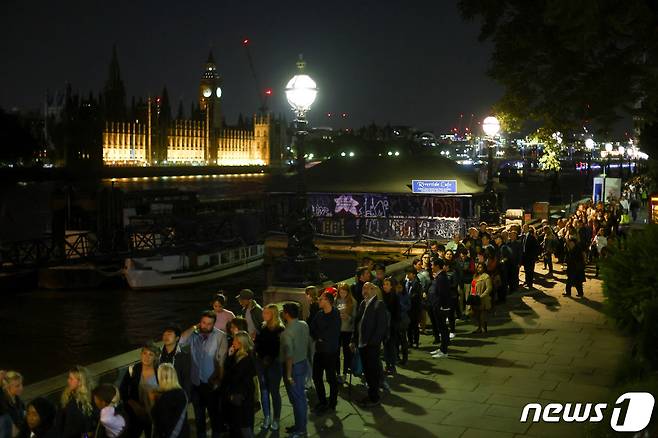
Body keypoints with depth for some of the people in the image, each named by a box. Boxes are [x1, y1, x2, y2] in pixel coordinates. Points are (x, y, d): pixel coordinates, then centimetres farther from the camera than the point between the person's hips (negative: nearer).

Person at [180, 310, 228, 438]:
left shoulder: (220, 336, -15)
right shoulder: (194, 334, -5)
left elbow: (222, 360, -16)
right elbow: (179, 341, -21)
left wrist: (219, 380, -19)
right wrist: (193, 328, -18)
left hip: (211, 382, -3)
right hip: (196, 381, 4)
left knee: (215, 413, 13)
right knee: (198, 414, 21)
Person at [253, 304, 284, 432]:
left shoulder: (280, 329, -11)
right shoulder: (262, 327, 4)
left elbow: (280, 349, -10)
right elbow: (257, 344, 4)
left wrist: (270, 359, -14)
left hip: (274, 364, -5)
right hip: (261, 363, 5)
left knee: (274, 391, 3)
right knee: (264, 391, 10)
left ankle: (276, 419, 14)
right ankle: (266, 418, 20)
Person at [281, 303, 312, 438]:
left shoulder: (287, 332, -24)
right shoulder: (304, 325, -2)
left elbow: (289, 355, -25)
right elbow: (308, 343, 8)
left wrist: (288, 374, -21)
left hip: (294, 366, -8)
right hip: (304, 362, 8)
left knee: (296, 398, 4)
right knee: (301, 395, 19)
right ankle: (302, 423, 31)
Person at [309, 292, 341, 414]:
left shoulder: (335, 315, -13)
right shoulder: (319, 314, 4)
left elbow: (332, 333, -18)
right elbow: (312, 329, 6)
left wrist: (319, 336, -5)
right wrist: (318, 338, -10)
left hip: (330, 351, -6)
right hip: (319, 350, 6)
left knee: (330, 377, 3)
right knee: (316, 376, 10)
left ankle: (332, 404, 17)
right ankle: (322, 402, 25)